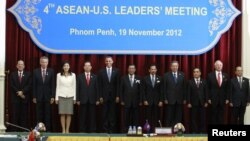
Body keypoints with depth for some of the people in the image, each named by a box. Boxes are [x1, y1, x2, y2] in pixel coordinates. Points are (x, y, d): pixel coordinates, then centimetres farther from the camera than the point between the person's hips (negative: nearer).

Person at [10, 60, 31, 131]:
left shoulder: (28, 74, 10)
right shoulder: (13, 74, 11)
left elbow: (29, 85, -1)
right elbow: (12, 85, 2)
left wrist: (22, 92, -13)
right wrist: (18, 92, -10)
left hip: (25, 97, 0)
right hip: (15, 97, 0)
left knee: (24, 115, -2)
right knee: (15, 115, -3)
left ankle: (24, 130, -1)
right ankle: (14, 130, -2)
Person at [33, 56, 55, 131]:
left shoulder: (51, 71, 4)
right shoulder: (36, 71, 4)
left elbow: (53, 85, 2)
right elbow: (34, 85, 3)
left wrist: (52, 96, -4)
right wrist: (34, 97, -2)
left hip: (48, 96, 0)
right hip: (39, 96, 0)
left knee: (47, 115, 2)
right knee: (39, 115, 2)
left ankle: (47, 129, 5)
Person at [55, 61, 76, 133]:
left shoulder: (73, 75, 6)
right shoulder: (59, 75, 4)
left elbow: (74, 86, 7)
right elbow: (57, 86, 5)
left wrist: (74, 98, 4)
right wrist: (56, 98, 1)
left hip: (70, 96, 1)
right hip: (61, 96, -1)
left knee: (69, 114, -1)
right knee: (62, 114, -2)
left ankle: (67, 129, 5)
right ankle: (63, 129, 3)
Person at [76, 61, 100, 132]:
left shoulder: (94, 77, 9)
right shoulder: (80, 76, 6)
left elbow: (96, 89, 6)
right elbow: (78, 89, 2)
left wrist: (97, 99, 0)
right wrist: (77, 100, -3)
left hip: (92, 100, 1)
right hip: (83, 100, -1)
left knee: (92, 116, 2)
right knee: (83, 117, 1)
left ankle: (92, 130, 6)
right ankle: (82, 130, 6)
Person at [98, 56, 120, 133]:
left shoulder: (116, 71, 4)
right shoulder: (101, 72, 4)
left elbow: (118, 84, 3)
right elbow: (100, 85, 2)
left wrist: (117, 96, -3)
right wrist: (100, 96, -4)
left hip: (113, 95, 0)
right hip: (104, 95, 0)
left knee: (112, 113, 2)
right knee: (105, 114, 1)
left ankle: (112, 129, 6)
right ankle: (105, 129, 5)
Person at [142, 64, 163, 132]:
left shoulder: (159, 79, 7)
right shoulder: (145, 79, 4)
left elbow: (161, 90, 5)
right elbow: (143, 90, 2)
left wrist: (161, 101, -2)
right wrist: (144, 100, -6)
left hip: (157, 101, 1)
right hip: (148, 101, -1)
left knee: (156, 117, 0)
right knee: (148, 117, -2)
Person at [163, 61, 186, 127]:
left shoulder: (182, 75, 7)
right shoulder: (166, 75, 2)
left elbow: (184, 87, 6)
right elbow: (164, 88, 1)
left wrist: (184, 98, 2)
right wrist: (165, 99, -5)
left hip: (180, 100, 2)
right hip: (170, 99, -2)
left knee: (179, 117, 4)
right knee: (169, 117, 1)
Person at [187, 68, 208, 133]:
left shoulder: (204, 81, 10)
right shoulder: (190, 82, 4)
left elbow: (206, 92, 7)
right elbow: (188, 93, 0)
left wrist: (206, 102, 0)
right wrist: (188, 102, -7)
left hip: (202, 103, 2)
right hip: (193, 103, -1)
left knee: (202, 118, 2)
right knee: (193, 118, 0)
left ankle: (202, 131, 7)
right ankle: (194, 131, 6)